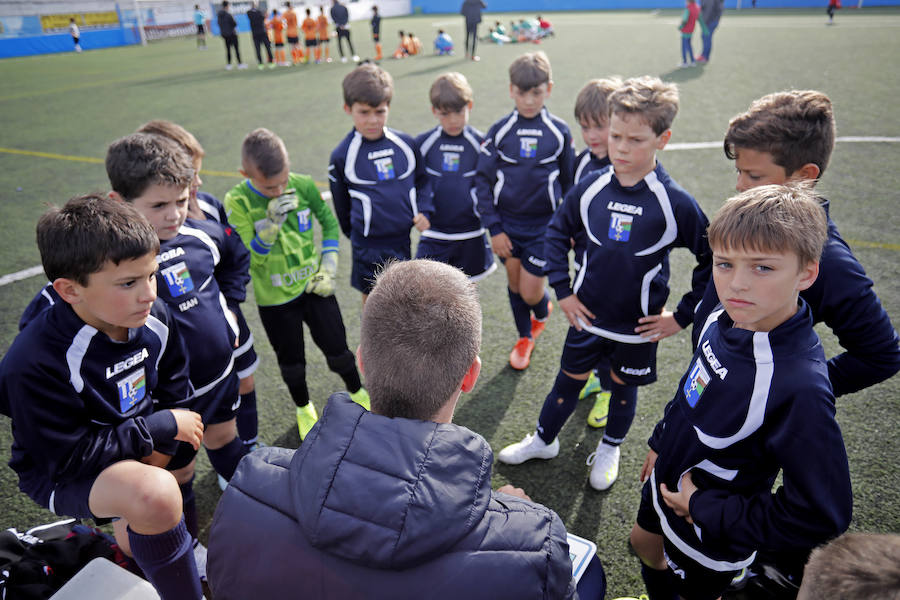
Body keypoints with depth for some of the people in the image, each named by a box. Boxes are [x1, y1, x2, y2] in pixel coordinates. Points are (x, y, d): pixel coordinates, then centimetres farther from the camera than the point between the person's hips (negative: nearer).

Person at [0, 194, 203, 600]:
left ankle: (122, 523, 43)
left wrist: (148, 466, -8)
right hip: (62, 472, -6)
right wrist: (164, 427, -22)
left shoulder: (154, 317, -15)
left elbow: (175, 392, 0)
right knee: (157, 496, -30)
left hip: (135, 448, 6)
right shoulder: (34, 366, -30)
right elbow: (70, 456, -23)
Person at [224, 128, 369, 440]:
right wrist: (272, 222, -35)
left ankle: (358, 394, 40)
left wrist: (328, 267, -4)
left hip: (313, 286, 1)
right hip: (274, 298, -1)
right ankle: (304, 408, 44)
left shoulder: (303, 185, -13)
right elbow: (251, 259, -20)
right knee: (291, 360, 17)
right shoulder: (237, 202, -19)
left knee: (336, 347, 11)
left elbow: (329, 221, 3)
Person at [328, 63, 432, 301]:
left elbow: (422, 180, 13)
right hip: (369, 246, -3)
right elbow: (341, 202, 5)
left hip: (403, 239, 3)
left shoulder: (405, 144, -2)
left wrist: (424, 211, -2)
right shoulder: (342, 155, -8)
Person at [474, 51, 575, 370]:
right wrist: (494, 228, -7)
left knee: (530, 292, -3)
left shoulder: (559, 131, -4)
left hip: (544, 224, -1)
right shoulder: (499, 131, -4)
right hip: (507, 222, 2)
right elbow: (483, 180, -2)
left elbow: (568, 181, 6)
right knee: (514, 283, 12)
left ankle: (543, 311, 34)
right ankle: (525, 337, 36)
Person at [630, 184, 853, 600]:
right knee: (644, 544, 31)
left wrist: (705, 509, -24)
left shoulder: (801, 387, -38)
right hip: (668, 482, 7)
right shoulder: (726, 318, -16)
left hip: (709, 539, -7)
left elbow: (822, 517, -31)